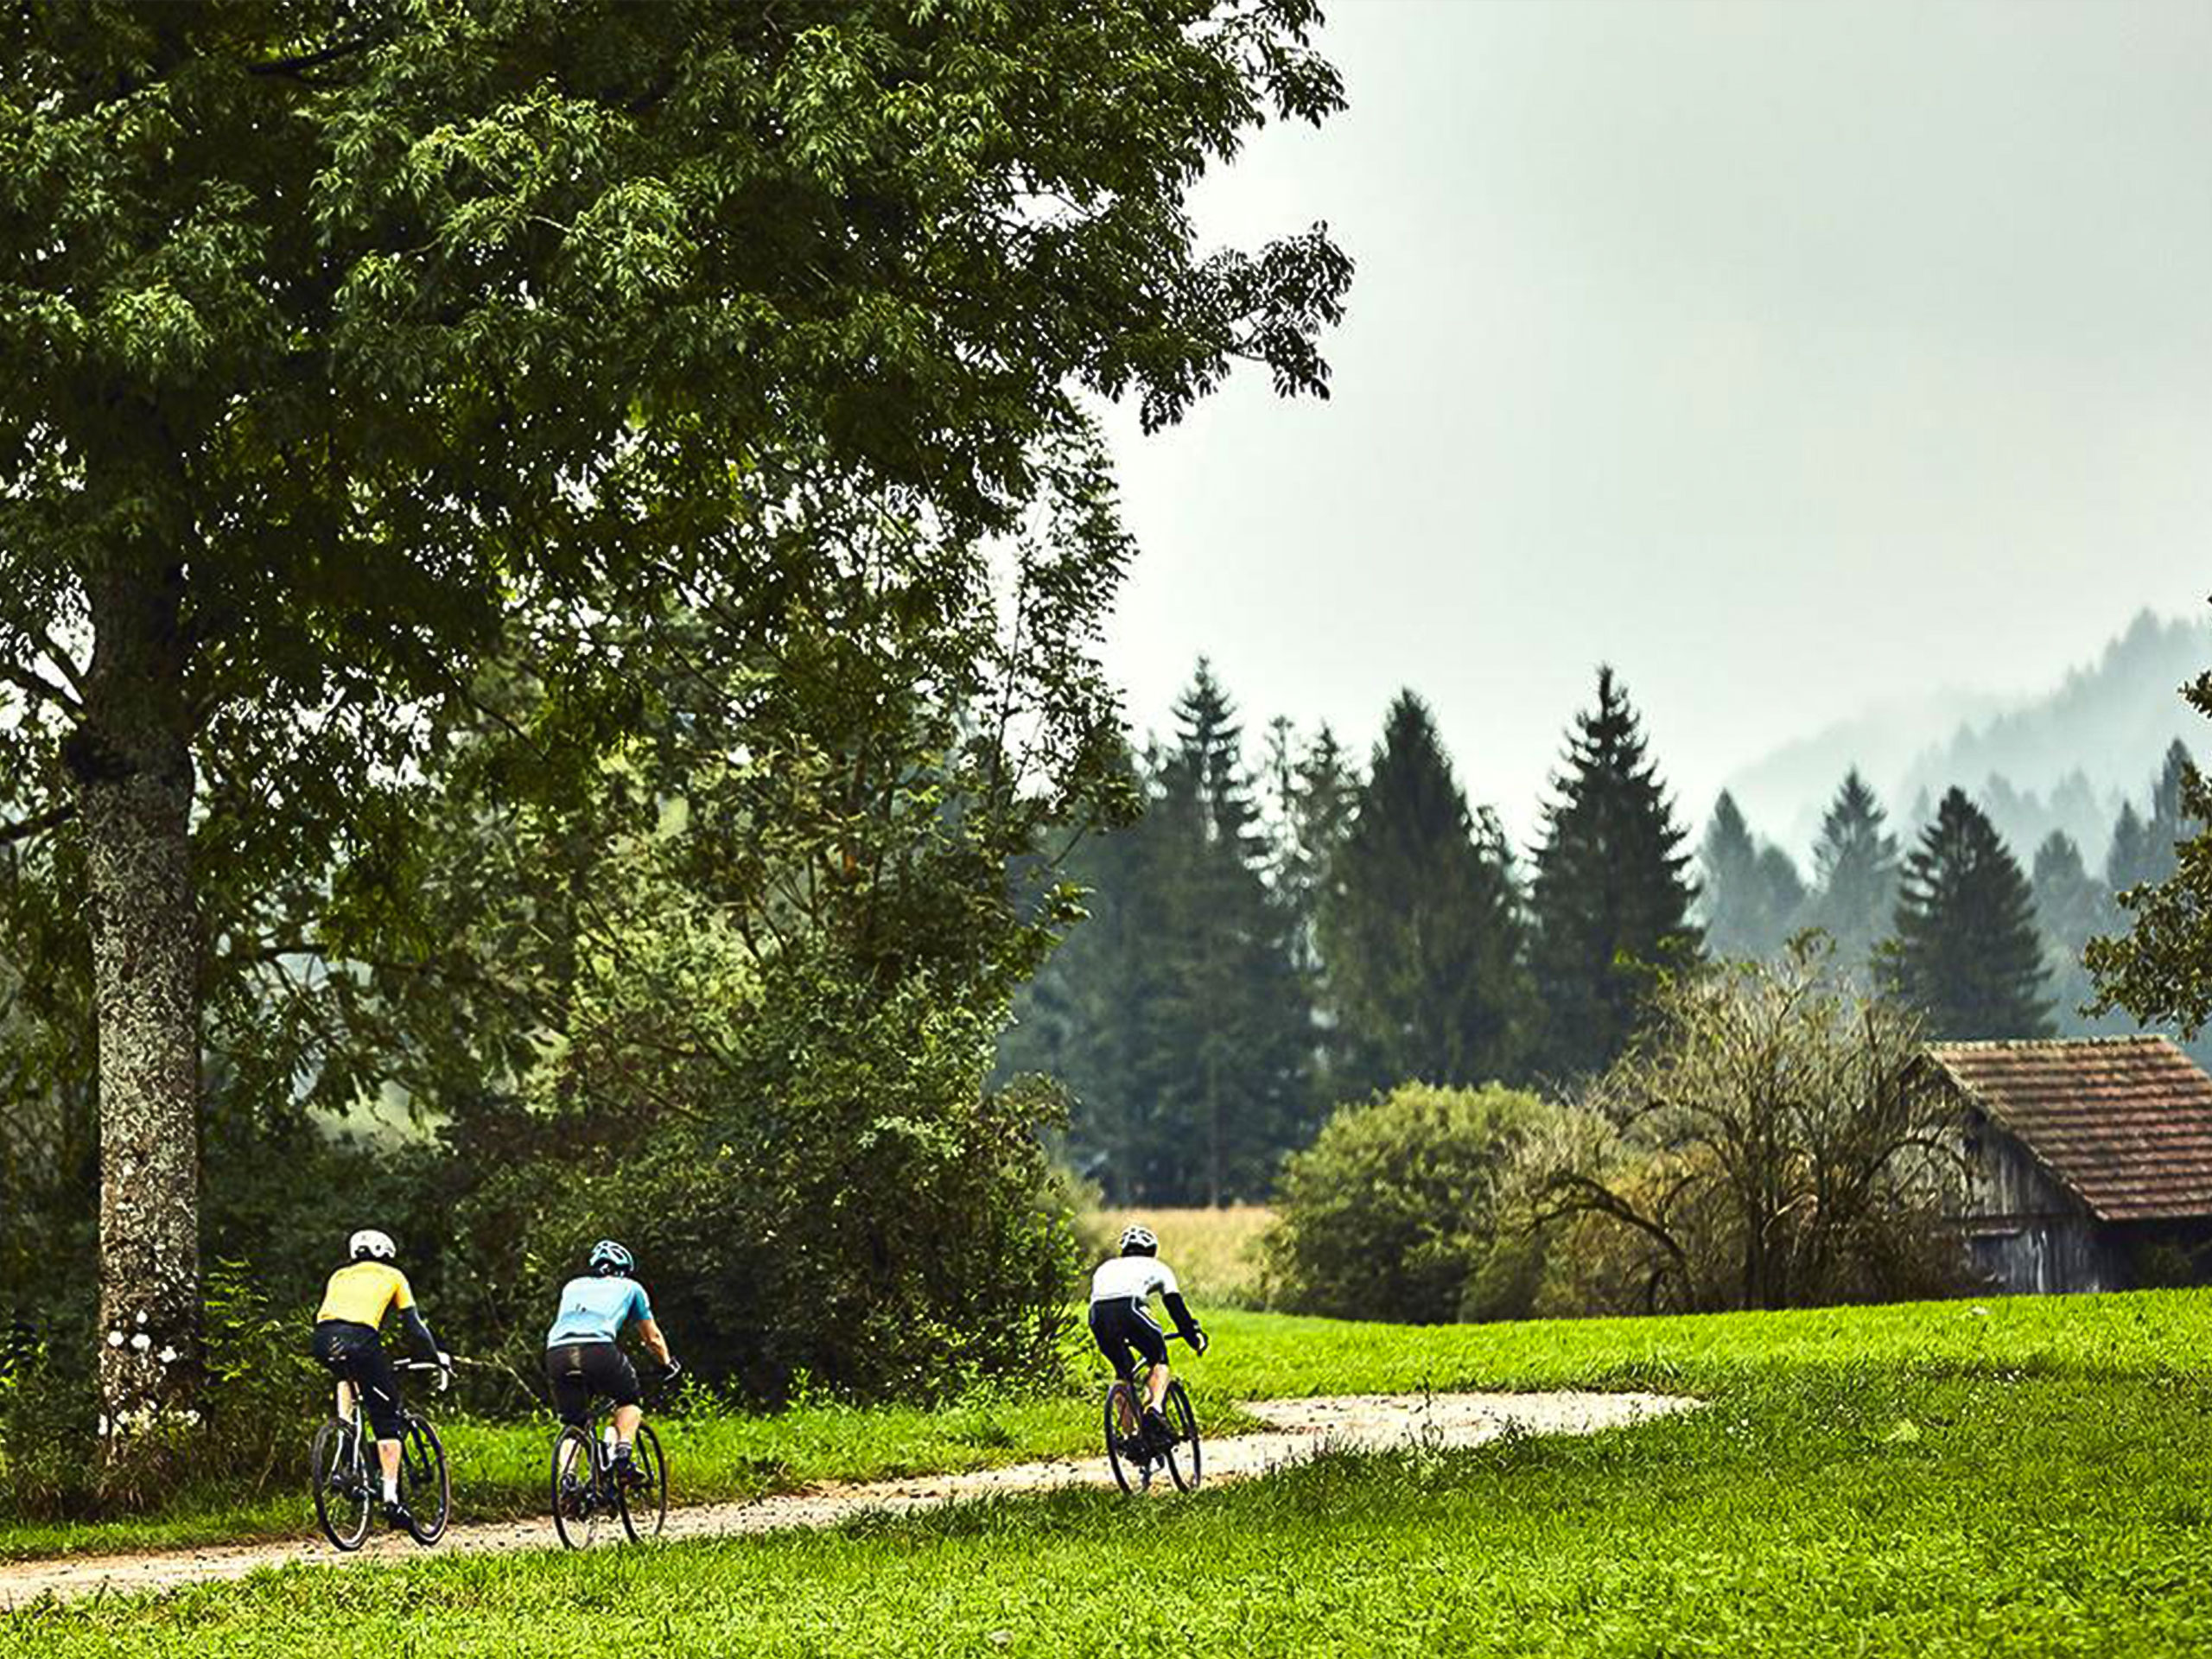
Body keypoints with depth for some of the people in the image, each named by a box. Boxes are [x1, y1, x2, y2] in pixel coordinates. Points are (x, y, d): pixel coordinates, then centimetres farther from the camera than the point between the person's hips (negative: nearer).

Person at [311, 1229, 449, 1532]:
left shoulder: (339, 1277, 34)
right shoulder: (392, 1276, 26)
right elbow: (415, 1327, 23)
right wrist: (438, 1360, 33)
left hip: (323, 1339, 4)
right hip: (360, 1338, -4)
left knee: (346, 1377, 39)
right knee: (386, 1419, 7)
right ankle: (391, 1498, 0)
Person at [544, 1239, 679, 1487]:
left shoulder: (573, 1286, 35)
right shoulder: (629, 1287, 29)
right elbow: (653, 1337, 38)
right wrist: (668, 1365, 56)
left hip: (556, 1352, 3)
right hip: (597, 1349, -3)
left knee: (573, 1423, 19)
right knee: (629, 1400, 23)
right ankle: (622, 1457, 1)